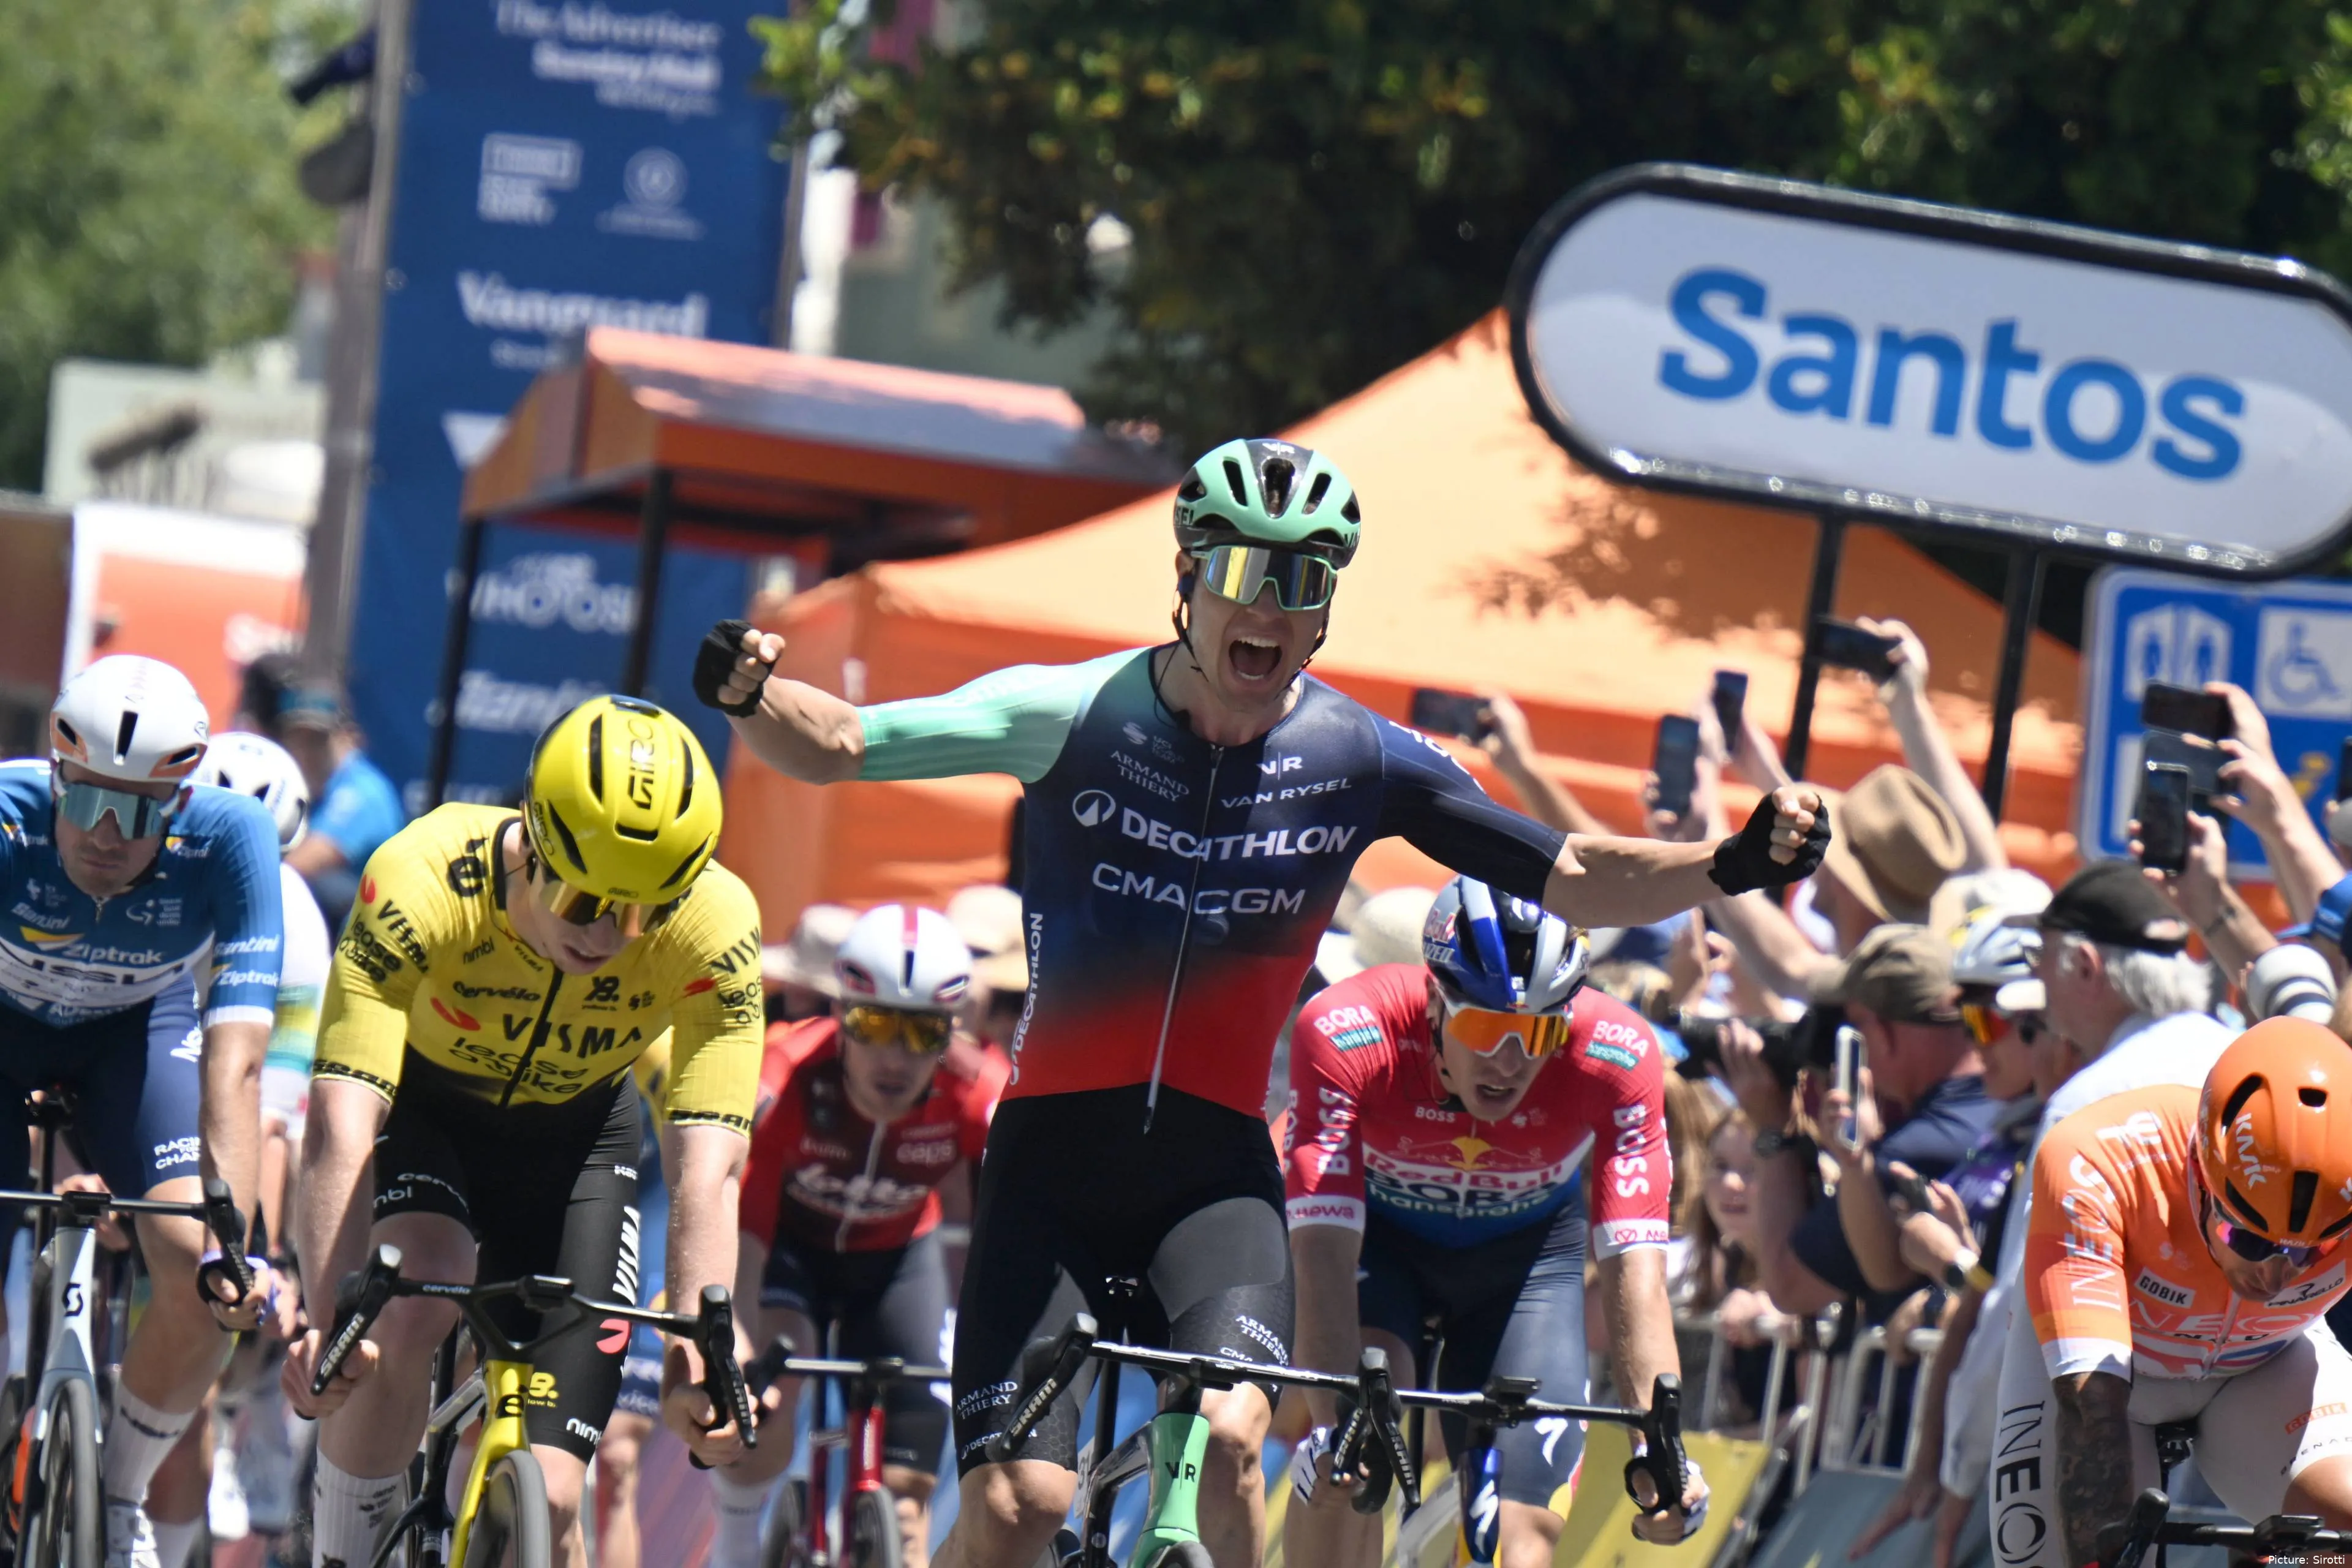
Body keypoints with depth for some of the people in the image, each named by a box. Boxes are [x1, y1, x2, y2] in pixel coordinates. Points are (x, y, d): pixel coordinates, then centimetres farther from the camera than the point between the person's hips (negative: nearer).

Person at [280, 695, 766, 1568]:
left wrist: (699, 1350, -49)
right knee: (412, 1309, -34)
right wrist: (329, 1322, -55)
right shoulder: (422, 883, -37)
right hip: (419, 1109, -1)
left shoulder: (714, 928, -31)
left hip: (576, 1135, 1)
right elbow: (341, 1126, -43)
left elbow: (708, 1168, -35)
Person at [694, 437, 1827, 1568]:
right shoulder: (1074, 714, -7)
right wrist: (749, 698, -29)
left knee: (1229, 1439, -26)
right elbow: (834, 747, -8)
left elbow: (1579, 882, 1)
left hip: (1217, 1166, 1)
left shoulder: (1361, 762, -2)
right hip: (1055, 1147, -1)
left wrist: (1730, 867, -15)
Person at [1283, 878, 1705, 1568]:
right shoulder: (1345, 1036, -36)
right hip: (1375, 1232, -1)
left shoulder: (1616, 1057, -32)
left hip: (1524, 1247, 1)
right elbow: (1325, 1254, -41)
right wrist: (1336, 1423, -54)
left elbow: (1634, 1266, -36)